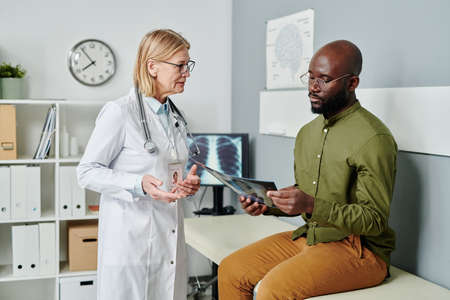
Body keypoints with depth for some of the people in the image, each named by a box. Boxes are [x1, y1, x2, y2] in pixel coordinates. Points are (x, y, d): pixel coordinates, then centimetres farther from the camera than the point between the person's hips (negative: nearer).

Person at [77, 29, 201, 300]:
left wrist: (188, 183, 4)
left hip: (170, 235, 7)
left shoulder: (175, 117, 14)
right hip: (131, 236, -7)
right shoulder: (119, 112, -10)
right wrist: (139, 184, -23)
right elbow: (87, 172, -9)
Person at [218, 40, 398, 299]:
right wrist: (267, 205, -3)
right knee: (231, 271, -5)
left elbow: (375, 220, -18)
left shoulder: (373, 138, -15)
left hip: (358, 248, -7)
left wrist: (312, 206, -30)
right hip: (307, 237, 8)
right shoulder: (307, 133, 11)